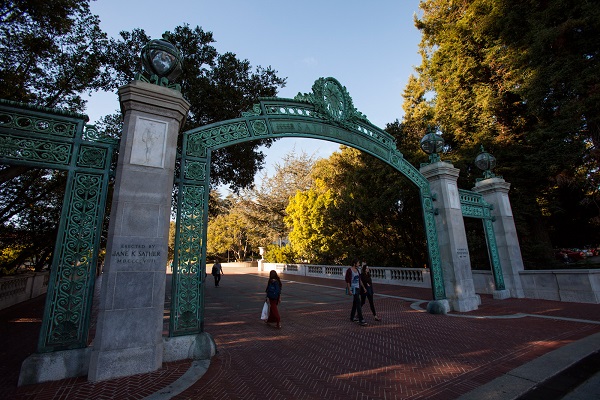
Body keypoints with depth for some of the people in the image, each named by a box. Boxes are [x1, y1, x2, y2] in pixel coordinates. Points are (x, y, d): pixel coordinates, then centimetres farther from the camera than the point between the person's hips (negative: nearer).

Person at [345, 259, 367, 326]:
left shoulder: (357, 270, 11)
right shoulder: (349, 270, -15)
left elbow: (360, 280, 16)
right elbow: (347, 281, -17)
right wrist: (349, 290, -20)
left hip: (358, 288, 9)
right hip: (353, 288, -9)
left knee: (355, 303, 14)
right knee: (358, 303, -15)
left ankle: (352, 317, 26)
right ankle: (361, 320, -15)